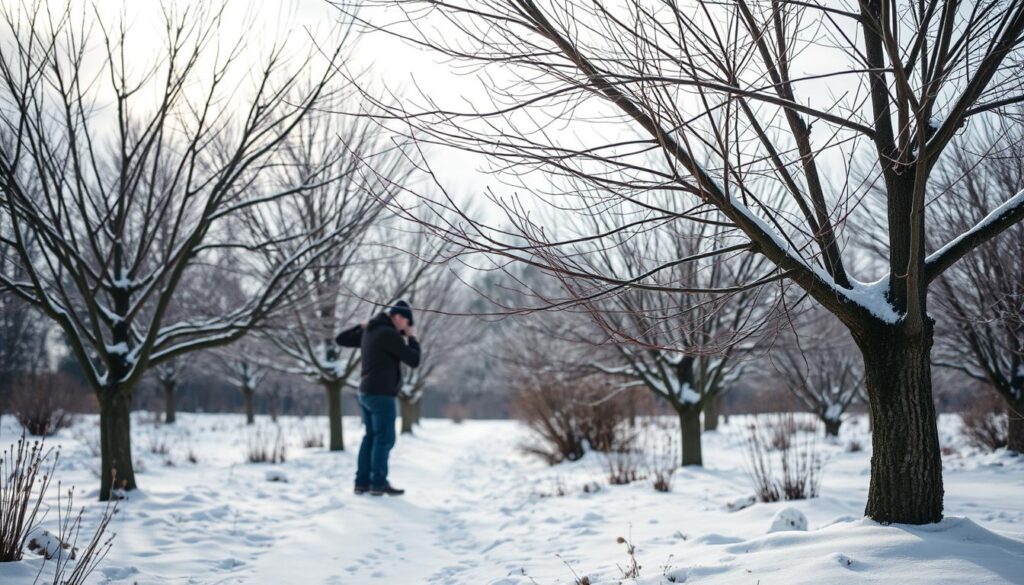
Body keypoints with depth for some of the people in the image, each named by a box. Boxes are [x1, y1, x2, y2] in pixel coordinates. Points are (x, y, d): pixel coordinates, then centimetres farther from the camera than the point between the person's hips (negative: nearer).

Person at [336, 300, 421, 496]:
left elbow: (341, 339, 26)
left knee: (371, 437, 12)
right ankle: (378, 483, -6)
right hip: (381, 394, -9)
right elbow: (413, 360, -13)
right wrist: (412, 338, 2)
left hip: (366, 393, 9)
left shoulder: (368, 332, 13)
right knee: (385, 439, -5)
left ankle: (362, 482, 12)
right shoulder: (389, 334, -15)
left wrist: (362, 325, 29)